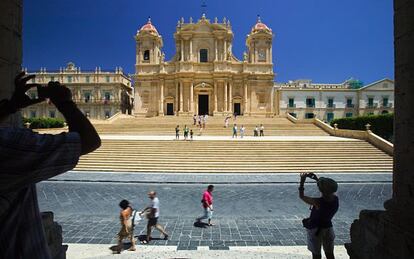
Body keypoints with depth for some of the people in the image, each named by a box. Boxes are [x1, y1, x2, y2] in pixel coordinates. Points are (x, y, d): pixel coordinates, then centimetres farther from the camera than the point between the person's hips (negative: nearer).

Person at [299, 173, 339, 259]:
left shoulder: (318, 202, -33)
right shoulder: (335, 199, -16)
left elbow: (301, 196, -19)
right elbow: (329, 189, 7)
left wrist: (302, 181, -13)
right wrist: (317, 179, 4)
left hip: (315, 230, -5)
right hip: (328, 228, 5)